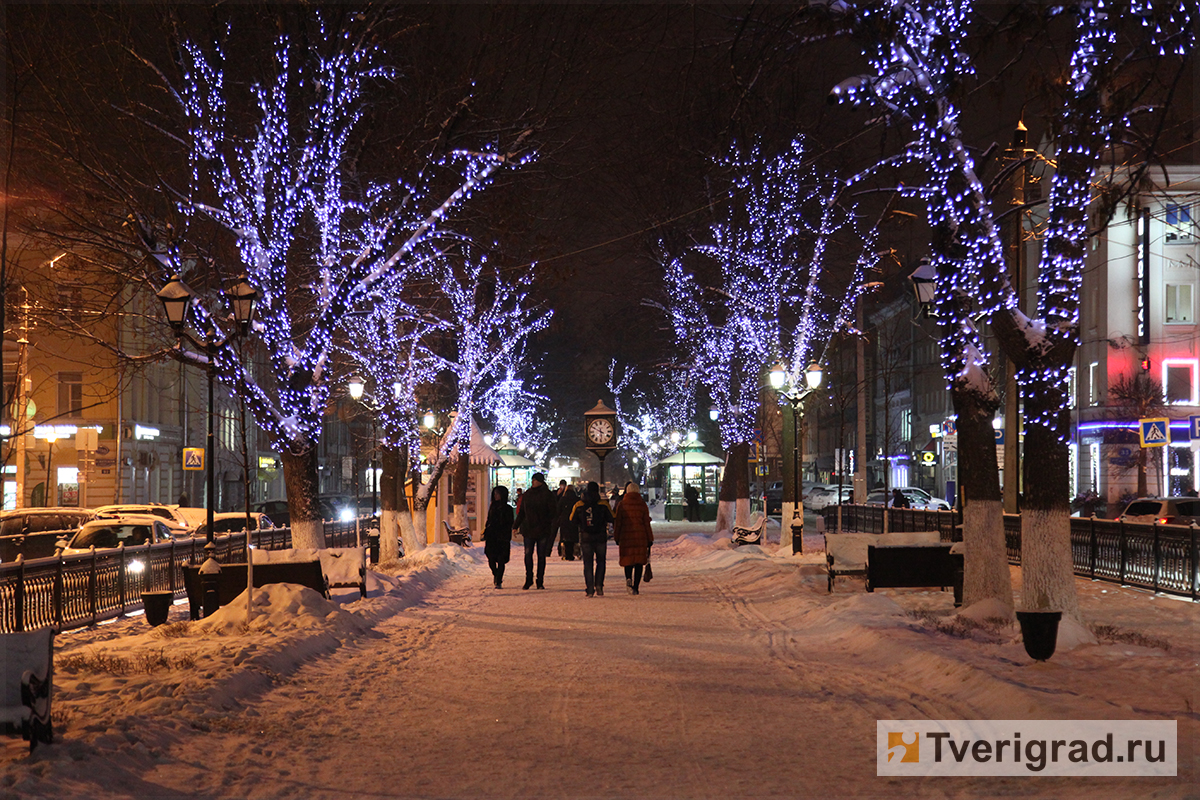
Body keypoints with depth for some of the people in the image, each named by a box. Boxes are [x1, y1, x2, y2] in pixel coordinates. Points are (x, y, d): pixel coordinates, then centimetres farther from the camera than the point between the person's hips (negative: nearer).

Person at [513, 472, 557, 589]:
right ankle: (528, 579, 11)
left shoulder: (547, 495, -2)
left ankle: (540, 581, 10)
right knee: (528, 555, -2)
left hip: (543, 530, -3)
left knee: (541, 556, 3)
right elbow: (521, 512, 16)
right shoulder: (526, 495, 10)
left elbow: (553, 511, -5)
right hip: (528, 529, 3)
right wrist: (515, 526, 9)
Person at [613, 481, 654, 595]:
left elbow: (617, 522, 3)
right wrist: (650, 539, 8)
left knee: (628, 559, 11)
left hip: (626, 535, 0)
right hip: (640, 535, 0)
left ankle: (628, 578, -16)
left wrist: (616, 537, 12)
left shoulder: (622, 504, 0)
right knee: (639, 562, 7)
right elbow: (647, 523, 2)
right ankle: (635, 587, 3)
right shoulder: (643, 505, 1)